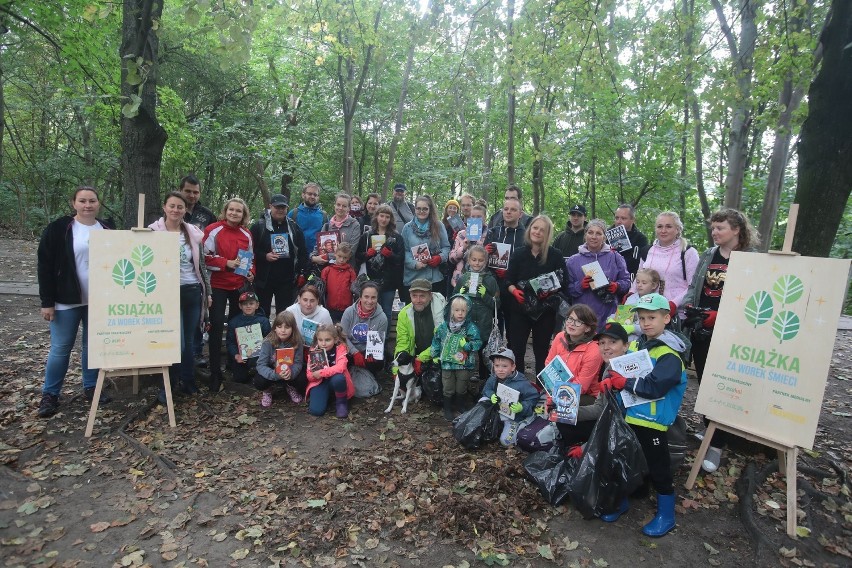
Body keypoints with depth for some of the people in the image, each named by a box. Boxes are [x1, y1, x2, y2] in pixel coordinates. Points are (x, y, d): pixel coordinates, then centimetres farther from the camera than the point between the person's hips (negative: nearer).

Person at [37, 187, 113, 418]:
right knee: (60, 348, 3)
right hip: (67, 300, -3)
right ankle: (49, 394, 18)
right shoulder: (58, 229, -5)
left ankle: (91, 387, 25)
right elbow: (45, 267, -6)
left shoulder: (107, 230, 6)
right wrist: (47, 302, -10)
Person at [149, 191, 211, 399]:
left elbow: (201, 265, 12)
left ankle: (188, 381, 25)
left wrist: (208, 292, 12)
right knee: (176, 342, -5)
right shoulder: (153, 231, -2)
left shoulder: (194, 233, 7)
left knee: (189, 341, 11)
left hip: (193, 291, 3)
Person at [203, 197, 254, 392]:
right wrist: (227, 263, -22)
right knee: (217, 327, -5)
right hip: (218, 286, -5)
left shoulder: (246, 234, 9)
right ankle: (215, 373, 3)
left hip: (239, 286, 5)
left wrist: (251, 273, -1)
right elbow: (205, 257, -11)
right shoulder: (213, 230, -7)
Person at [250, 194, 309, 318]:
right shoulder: (259, 226, 0)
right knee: (262, 313, 9)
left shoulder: (293, 227, 7)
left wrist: (302, 273, 0)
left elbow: (303, 251, 7)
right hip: (264, 279, -1)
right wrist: (265, 256, -16)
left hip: (286, 280, 2)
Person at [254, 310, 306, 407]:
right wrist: (275, 375, -44)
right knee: (259, 382, -30)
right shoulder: (268, 342, -23)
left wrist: (291, 373, -43)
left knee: (302, 380, -27)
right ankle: (267, 390, 9)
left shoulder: (297, 341, -21)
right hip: (272, 371, -1)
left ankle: (290, 387, 11)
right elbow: (261, 365, -25)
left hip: (290, 372, 1)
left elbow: (298, 363, -19)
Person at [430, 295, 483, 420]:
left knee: (461, 388, 17)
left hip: (464, 364, -1)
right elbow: (436, 340, 6)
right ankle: (447, 409, 30)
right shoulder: (444, 326, -5)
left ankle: (459, 406, 40)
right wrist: (435, 355, 8)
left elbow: (478, 343, -14)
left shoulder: (471, 327, -13)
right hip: (447, 363, 1)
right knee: (448, 389, 12)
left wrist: (467, 345, -29)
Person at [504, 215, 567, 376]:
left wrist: (550, 290, -18)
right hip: (520, 308, 1)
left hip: (545, 309, -1)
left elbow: (563, 281, -1)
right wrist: (514, 291, -16)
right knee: (516, 349, 0)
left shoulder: (555, 255, 0)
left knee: (542, 350, 11)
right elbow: (508, 280, 4)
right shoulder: (518, 254, 3)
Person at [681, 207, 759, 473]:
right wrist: (686, 307, -6)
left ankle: (716, 445, 9)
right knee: (704, 384, 14)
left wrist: (719, 316, -21)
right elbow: (693, 288, 12)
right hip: (700, 330, 6)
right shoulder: (707, 256, 10)